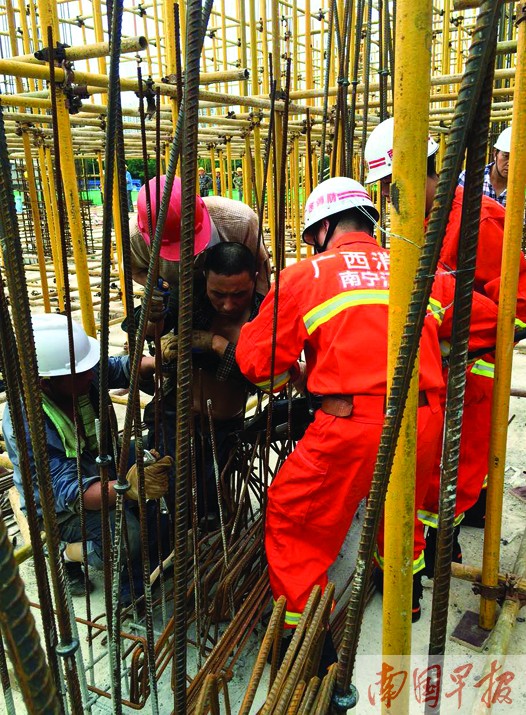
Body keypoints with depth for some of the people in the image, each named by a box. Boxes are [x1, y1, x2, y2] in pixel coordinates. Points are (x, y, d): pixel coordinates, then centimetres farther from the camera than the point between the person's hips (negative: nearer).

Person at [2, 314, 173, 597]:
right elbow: (70, 492, -37)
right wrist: (128, 488, -55)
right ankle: (70, 553, 3)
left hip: (100, 465, 7)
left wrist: (157, 360, -33)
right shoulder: (25, 422, -35)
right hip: (61, 505, -7)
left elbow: (122, 369, -8)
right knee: (129, 539, -29)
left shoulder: (78, 372, -19)